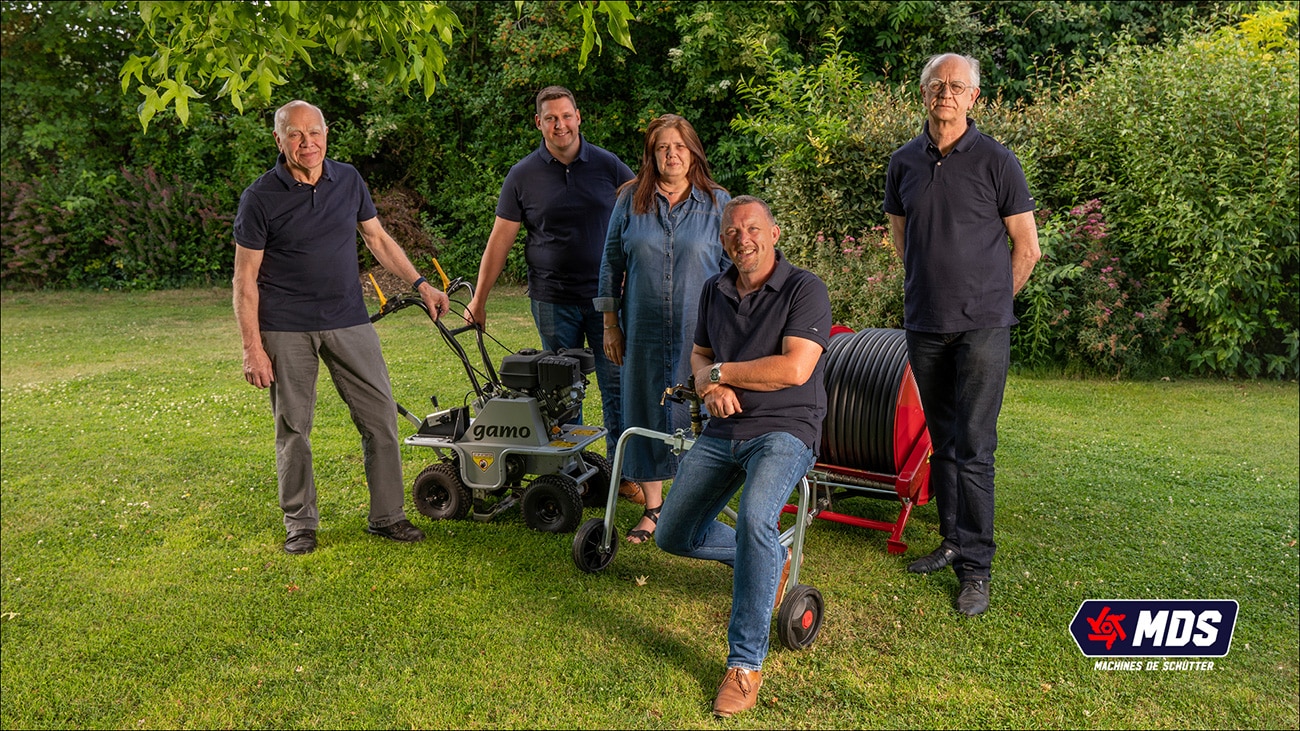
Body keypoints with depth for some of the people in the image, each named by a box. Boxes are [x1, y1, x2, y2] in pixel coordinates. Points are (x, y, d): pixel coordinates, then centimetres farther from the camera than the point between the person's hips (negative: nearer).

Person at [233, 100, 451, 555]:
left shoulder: (349, 180, 4)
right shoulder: (260, 198, -8)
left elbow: (377, 238, 16)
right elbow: (246, 278, -6)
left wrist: (420, 284, 10)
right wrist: (252, 348, -11)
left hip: (348, 321, 3)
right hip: (286, 330, -3)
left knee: (381, 415, 1)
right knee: (293, 428, 5)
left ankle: (387, 515, 14)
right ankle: (300, 524, 21)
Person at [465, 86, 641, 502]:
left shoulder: (608, 166, 3)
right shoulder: (522, 176, 3)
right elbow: (499, 240, 5)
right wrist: (479, 299, 5)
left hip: (606, 296, 0)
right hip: (553, 300, 0)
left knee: (618, 385, 2)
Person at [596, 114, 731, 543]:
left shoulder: (718, 202, 3)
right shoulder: (630, 200, 5)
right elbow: (611, 263, 10)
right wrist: (610, 324, 7)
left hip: (700, 331, -1)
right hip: (644, 331, 2)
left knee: (698, 414, 2)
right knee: (646, 411, 6)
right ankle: (653, 508, 19)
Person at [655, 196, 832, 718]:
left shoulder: (805, 289, -11)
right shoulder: (714, 291, 10)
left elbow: (794, 369, -22)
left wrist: (721, 371, -11)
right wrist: (709, 387, -5)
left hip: (785, 430, -7)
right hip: (723, 430, 7)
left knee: (755, 518, -35)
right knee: (674, 536, 7)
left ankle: (746, 663, -20)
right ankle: (771, 559, 31)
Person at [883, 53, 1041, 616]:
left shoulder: (995, 161, -4)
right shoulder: (905, 161, 8)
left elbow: (1027, 246, 1)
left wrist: (990, 300, 5)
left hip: (981, 327, -4)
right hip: (925, 325, 4)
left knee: (973, 447, -6)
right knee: (942, 441, 13)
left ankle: (975, 568, 2)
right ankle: (953, 542, 27)